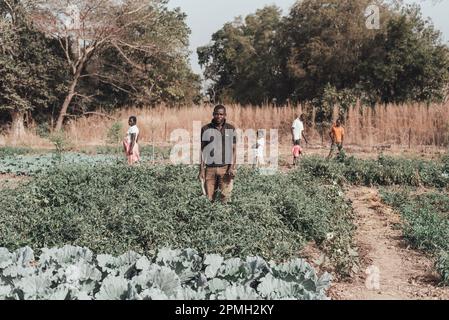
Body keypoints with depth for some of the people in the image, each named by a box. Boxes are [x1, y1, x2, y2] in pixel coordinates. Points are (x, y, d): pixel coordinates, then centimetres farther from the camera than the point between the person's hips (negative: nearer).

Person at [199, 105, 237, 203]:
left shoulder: (231, 129, 6)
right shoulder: (206, 129, 5)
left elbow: (233, 150, 6)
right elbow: (202, 150, 7)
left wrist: (232, 167, -8)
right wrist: (201, 170, 0)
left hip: (225, 168, 0)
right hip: (210, 168, 0)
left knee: (225, 198, -6)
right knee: (209, 198, 0)